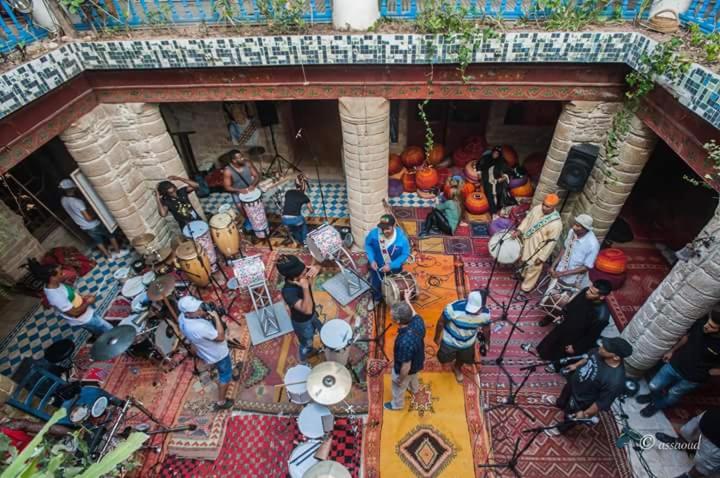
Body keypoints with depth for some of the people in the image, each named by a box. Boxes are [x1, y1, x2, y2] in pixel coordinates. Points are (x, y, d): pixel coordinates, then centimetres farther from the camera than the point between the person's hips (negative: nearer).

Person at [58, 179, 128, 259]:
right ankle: (118, 252, 28)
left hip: (84, 227, 8)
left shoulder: (63, 200, -7)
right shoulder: (77, 202, -33)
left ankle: (109, 255, 37)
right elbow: (88, 218, -31)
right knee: (111, 235, 15)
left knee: (98, 241, 23)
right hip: (93, 225, -8)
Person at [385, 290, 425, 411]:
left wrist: (401, 379, -12)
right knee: (413, 377, 39)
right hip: (418, 362, 6)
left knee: (398, 388, 28)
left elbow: (406, 367, -31)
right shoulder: (418, 321, -30)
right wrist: (407, 299, 10)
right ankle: (414, 389, 71)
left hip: (407, 369, -6)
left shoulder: (405, 342, -47)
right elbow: (413, 313, -2)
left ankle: (397, 404, 57)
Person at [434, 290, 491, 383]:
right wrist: (437, 337, -6)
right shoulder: (454, 308, -40)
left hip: (468, 343, 3)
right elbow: (441, 322, -20)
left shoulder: (485, 314, -28)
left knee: (463, 359, 30)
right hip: (450, 341, -2)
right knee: (444, 359, 23)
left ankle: (457, 367, 65)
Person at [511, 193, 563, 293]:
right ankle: (523, 274, 59)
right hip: (526, 242, 6)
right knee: (525, 262, 30)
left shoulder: (556, 224, -30)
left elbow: (551, 243, -22)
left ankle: (526, 287, 36)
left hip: (537, 250, -6)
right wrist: (519, 230, -7)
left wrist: (541, 257, -17)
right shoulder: (537, 208, -14)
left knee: (533, 269, 14)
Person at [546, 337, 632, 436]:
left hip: (581, 400, -5)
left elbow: (603, 402, -28)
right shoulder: (600, 352, -25)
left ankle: (561, 428, 56)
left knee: (569, 415, 26)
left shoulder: (615, 380, -43)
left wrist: (585, 414, -15)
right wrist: (576, 365, 14)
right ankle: (560, 403, 70)